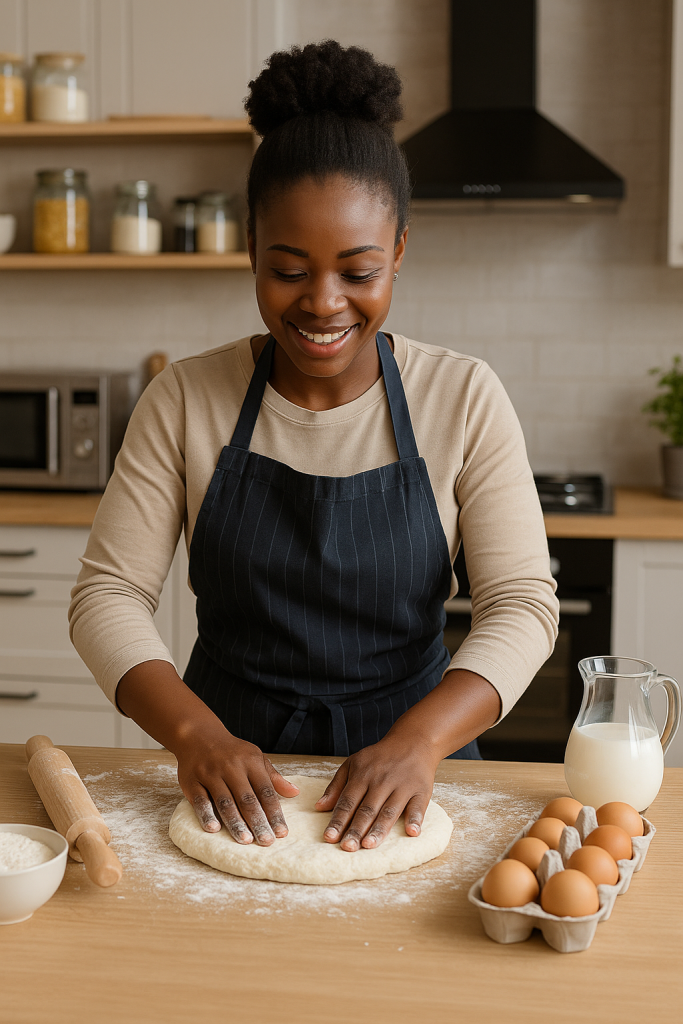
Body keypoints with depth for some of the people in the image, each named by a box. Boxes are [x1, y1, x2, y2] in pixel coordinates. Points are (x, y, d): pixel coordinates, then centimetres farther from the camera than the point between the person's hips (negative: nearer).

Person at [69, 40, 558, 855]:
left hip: (406, 756, 0)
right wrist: (196, 733, -23)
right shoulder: (186, 400, -3)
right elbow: (108, 594, -6)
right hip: (229, 764, 1)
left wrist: (416, 742, -25)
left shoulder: (463, 399, -5)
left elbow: (521, 604, -8)